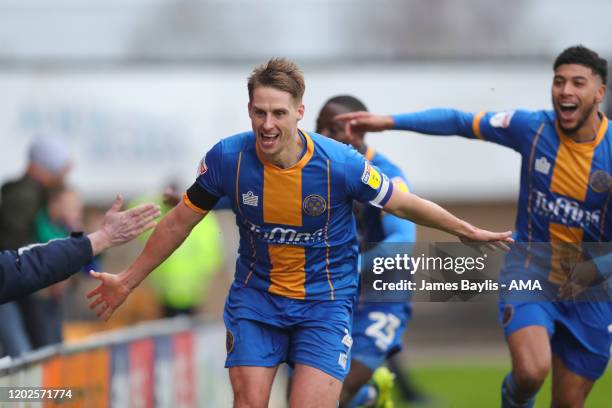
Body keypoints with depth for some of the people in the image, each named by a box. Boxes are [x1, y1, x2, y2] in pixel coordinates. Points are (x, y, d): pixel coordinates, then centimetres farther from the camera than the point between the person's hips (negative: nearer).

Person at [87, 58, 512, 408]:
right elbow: (179, 222, 2)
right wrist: (128, 280, 9)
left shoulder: (341, 163, -20)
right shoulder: (227, 158, -14)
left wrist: (469, 231, 5)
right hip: (255, 296, 2)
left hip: (324, 302, -2)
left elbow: (403, 204, -3)